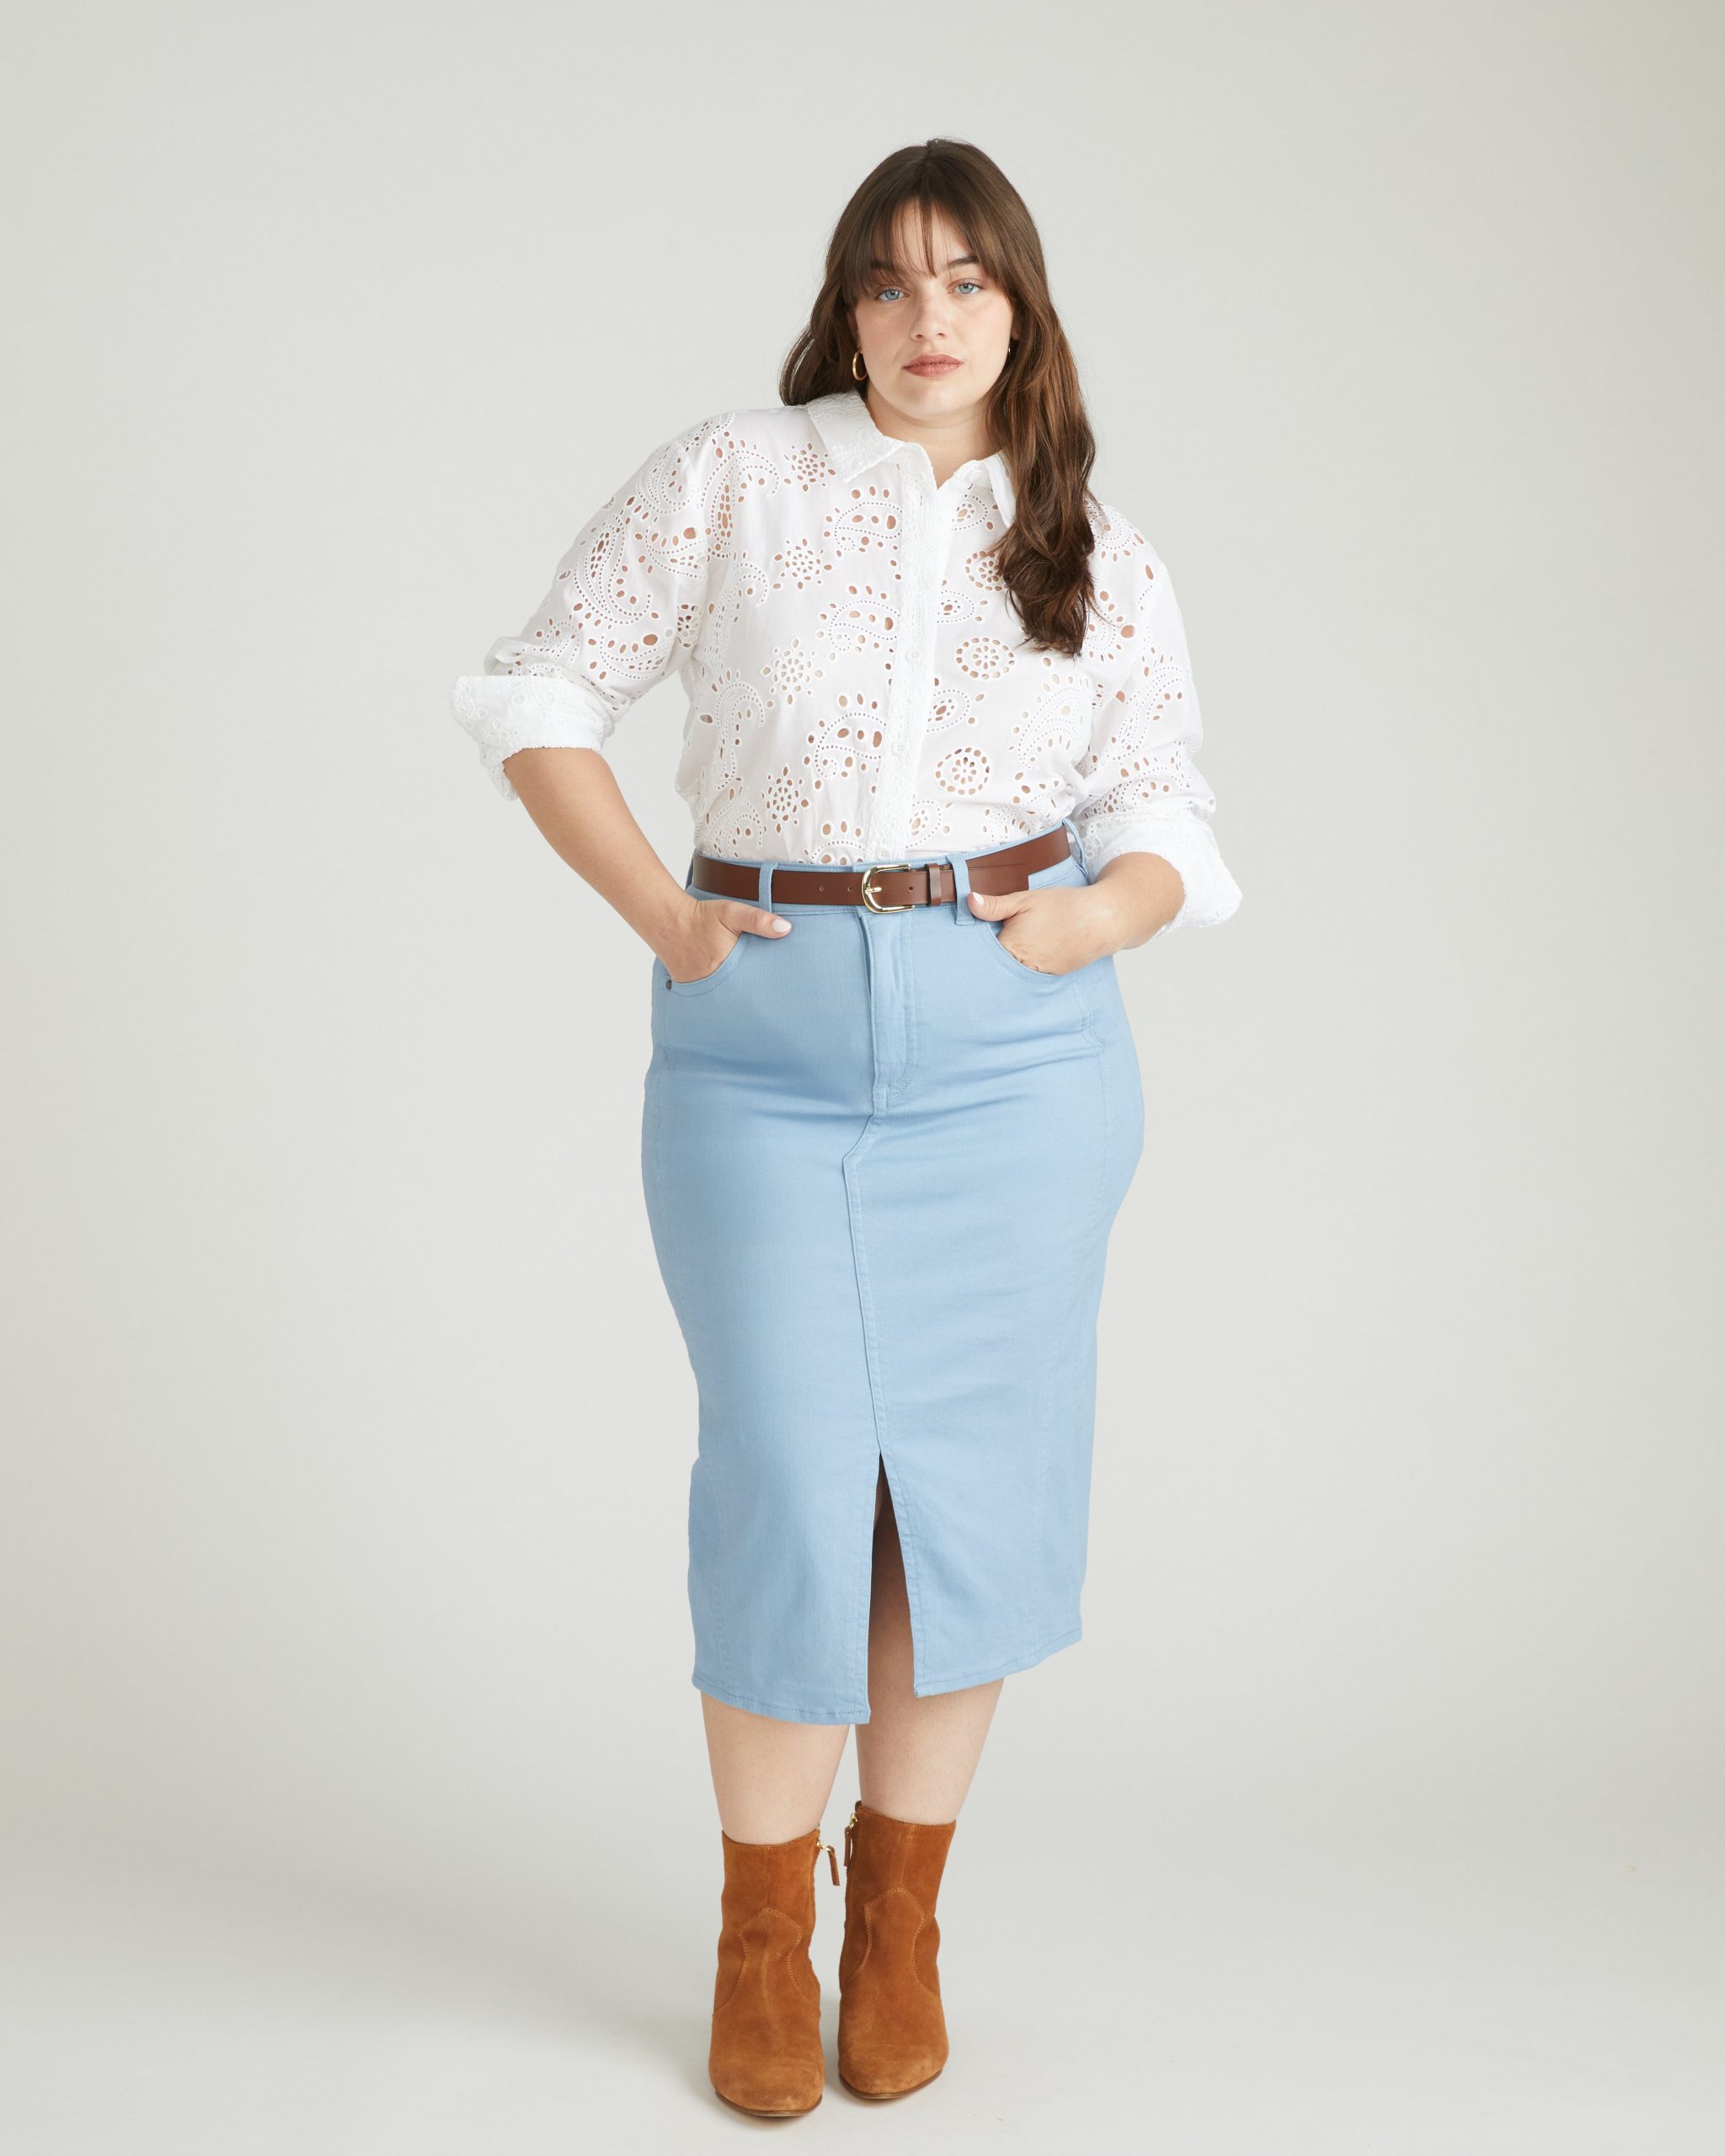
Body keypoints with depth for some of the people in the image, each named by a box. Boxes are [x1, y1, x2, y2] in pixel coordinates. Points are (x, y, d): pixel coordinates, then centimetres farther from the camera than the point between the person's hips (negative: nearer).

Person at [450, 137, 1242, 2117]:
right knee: (791, 1490, -2)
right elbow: (538, 693, 4)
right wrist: (665, 916, -5)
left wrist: (1091, 919, -9)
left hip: (1014, 1052, 2)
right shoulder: (730, 480, 2)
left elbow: (1165, 821, 12)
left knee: (970, 1481, 6)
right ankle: (760, 1933, 20)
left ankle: (899, 1915, 25)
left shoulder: (1100, 559, 8)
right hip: (763, 1047, -2)